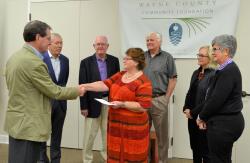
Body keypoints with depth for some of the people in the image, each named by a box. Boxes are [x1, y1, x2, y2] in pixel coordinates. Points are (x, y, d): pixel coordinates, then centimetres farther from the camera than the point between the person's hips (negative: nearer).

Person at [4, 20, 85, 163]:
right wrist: (77, 91, 1)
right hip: (28, 125, -10)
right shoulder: (34, 62, -21)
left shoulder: (14, 57, 8)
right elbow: (54, 92, -14)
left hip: (17, 121, 10)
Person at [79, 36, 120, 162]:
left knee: (108, 132, 12)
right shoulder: (86, 62, -3)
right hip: (93, 102, -2)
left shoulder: (114, 61, 5)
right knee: (90, 134, 7)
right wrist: (83, 106, -9)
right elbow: (82, 85, -5)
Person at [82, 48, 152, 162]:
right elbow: (104, 85, 0)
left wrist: (122, 104, -21)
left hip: (132, 127, -7)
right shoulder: (120, 75, 10)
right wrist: (85, 86, -11)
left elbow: (143, 106, -19)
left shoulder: (143, 82, -14)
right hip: (116, 124, 7)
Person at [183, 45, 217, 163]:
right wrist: (186, 109, 0)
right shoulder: (196, 73, 11)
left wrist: (194, 112, -14)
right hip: (192, 117, 8)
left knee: (205, 149, 4)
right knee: (195, 147, 17)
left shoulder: (214, 75, -15)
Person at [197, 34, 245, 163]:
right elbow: (213, 96, 12)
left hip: (224, 124, -10)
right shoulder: (228, 69, 12)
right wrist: (205, 117, 4)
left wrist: (201, 117, -7)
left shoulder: (228, 71, -19)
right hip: (227, 121, 10)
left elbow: (216, 99, -22)